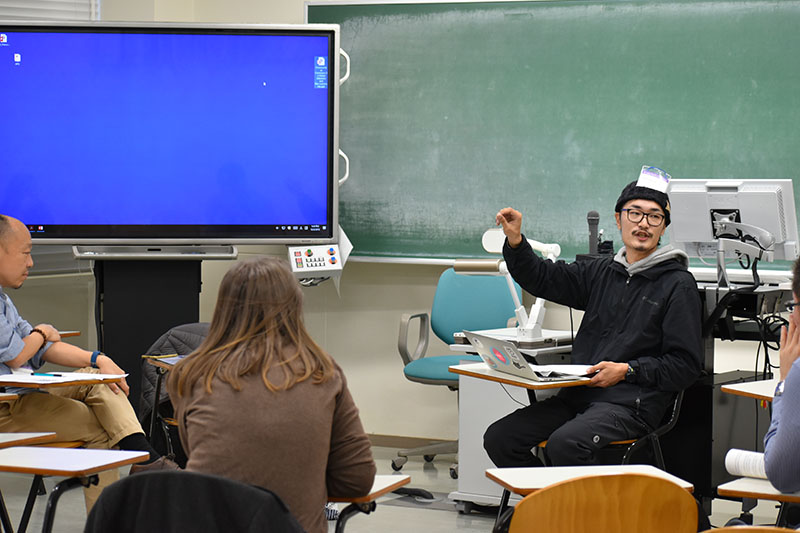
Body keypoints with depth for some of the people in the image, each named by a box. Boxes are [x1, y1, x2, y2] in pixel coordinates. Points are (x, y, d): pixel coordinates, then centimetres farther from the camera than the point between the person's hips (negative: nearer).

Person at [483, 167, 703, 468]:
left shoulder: (678, 285, 0)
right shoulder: (601, 271, 18)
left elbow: (685, 365, -4)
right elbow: (543, 279, 20)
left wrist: (627, 371, -14)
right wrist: (515, 241, 2)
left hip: (631, 404, -6)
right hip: (578, 395, 7)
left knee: (565, 444, -33)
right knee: (499, 438, -8)